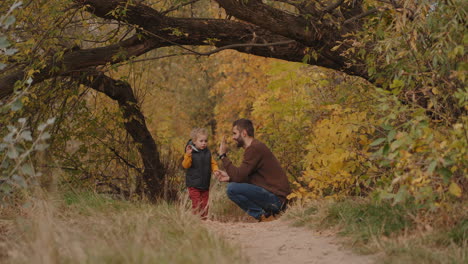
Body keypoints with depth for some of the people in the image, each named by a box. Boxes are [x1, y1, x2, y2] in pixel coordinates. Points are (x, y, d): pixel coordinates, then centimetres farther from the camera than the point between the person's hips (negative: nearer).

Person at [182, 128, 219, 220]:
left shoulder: (207, 153, 7)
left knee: (205, 204, 10)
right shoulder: (191, 152, -10)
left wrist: (215, 170, -7)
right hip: (194, 185, -5)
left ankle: (204, 219, 19)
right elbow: (185, 165, -19)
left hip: (205, 184, 5)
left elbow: (213, 163, 14)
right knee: (196, 204, -7)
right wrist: (188, 155, -35)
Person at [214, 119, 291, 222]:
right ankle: (268, 211, 9)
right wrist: (228, 177, 5)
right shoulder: (254, 146, 17)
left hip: (275, 197, -10)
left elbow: (239, 176, -19)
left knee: (232, 189, -20)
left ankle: (264, 216, -9)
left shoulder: (255, 148, -16)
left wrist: (223, 155, -11)